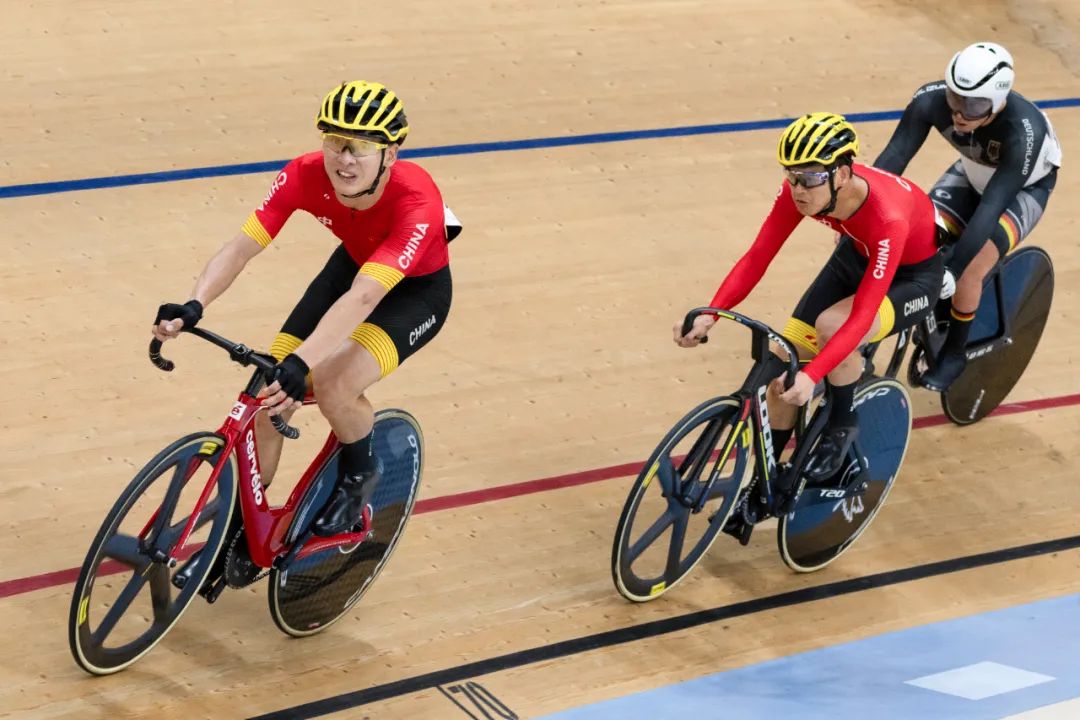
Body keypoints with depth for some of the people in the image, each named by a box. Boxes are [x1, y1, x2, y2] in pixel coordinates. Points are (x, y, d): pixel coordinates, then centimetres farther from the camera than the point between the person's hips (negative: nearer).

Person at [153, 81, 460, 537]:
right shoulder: (306, 175, -27)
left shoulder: (416, 203, -39)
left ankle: (359, 477, 5)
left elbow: (363, 297, -50)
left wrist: (300, 363, -62)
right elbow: (242, 246, -32)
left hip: (417, 290, -4)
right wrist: (193, 306, -51)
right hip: (353, 263, 5)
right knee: (268, 396, -9)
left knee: (335, 386, -29)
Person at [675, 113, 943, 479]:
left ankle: (841, 427, -7)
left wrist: (811, 376, -54)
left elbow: (861, 317, -42)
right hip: (857, 256, 6)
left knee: (832, 325, -34)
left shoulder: (887, 217, -40)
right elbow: (756, 257, -21)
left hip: (914, 276, -5)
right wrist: (709, 315, -35)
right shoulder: (798, 191, -26)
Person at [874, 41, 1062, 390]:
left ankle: (954, 353, 0)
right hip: (972, 174, 4)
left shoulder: (1024, 132, -41)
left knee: (968, 270, -24)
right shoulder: (931, 100, -32)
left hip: (1023, 187, -4)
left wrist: (950, 273, -46)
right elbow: (892, 158, -32)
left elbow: (990, 207, -43)